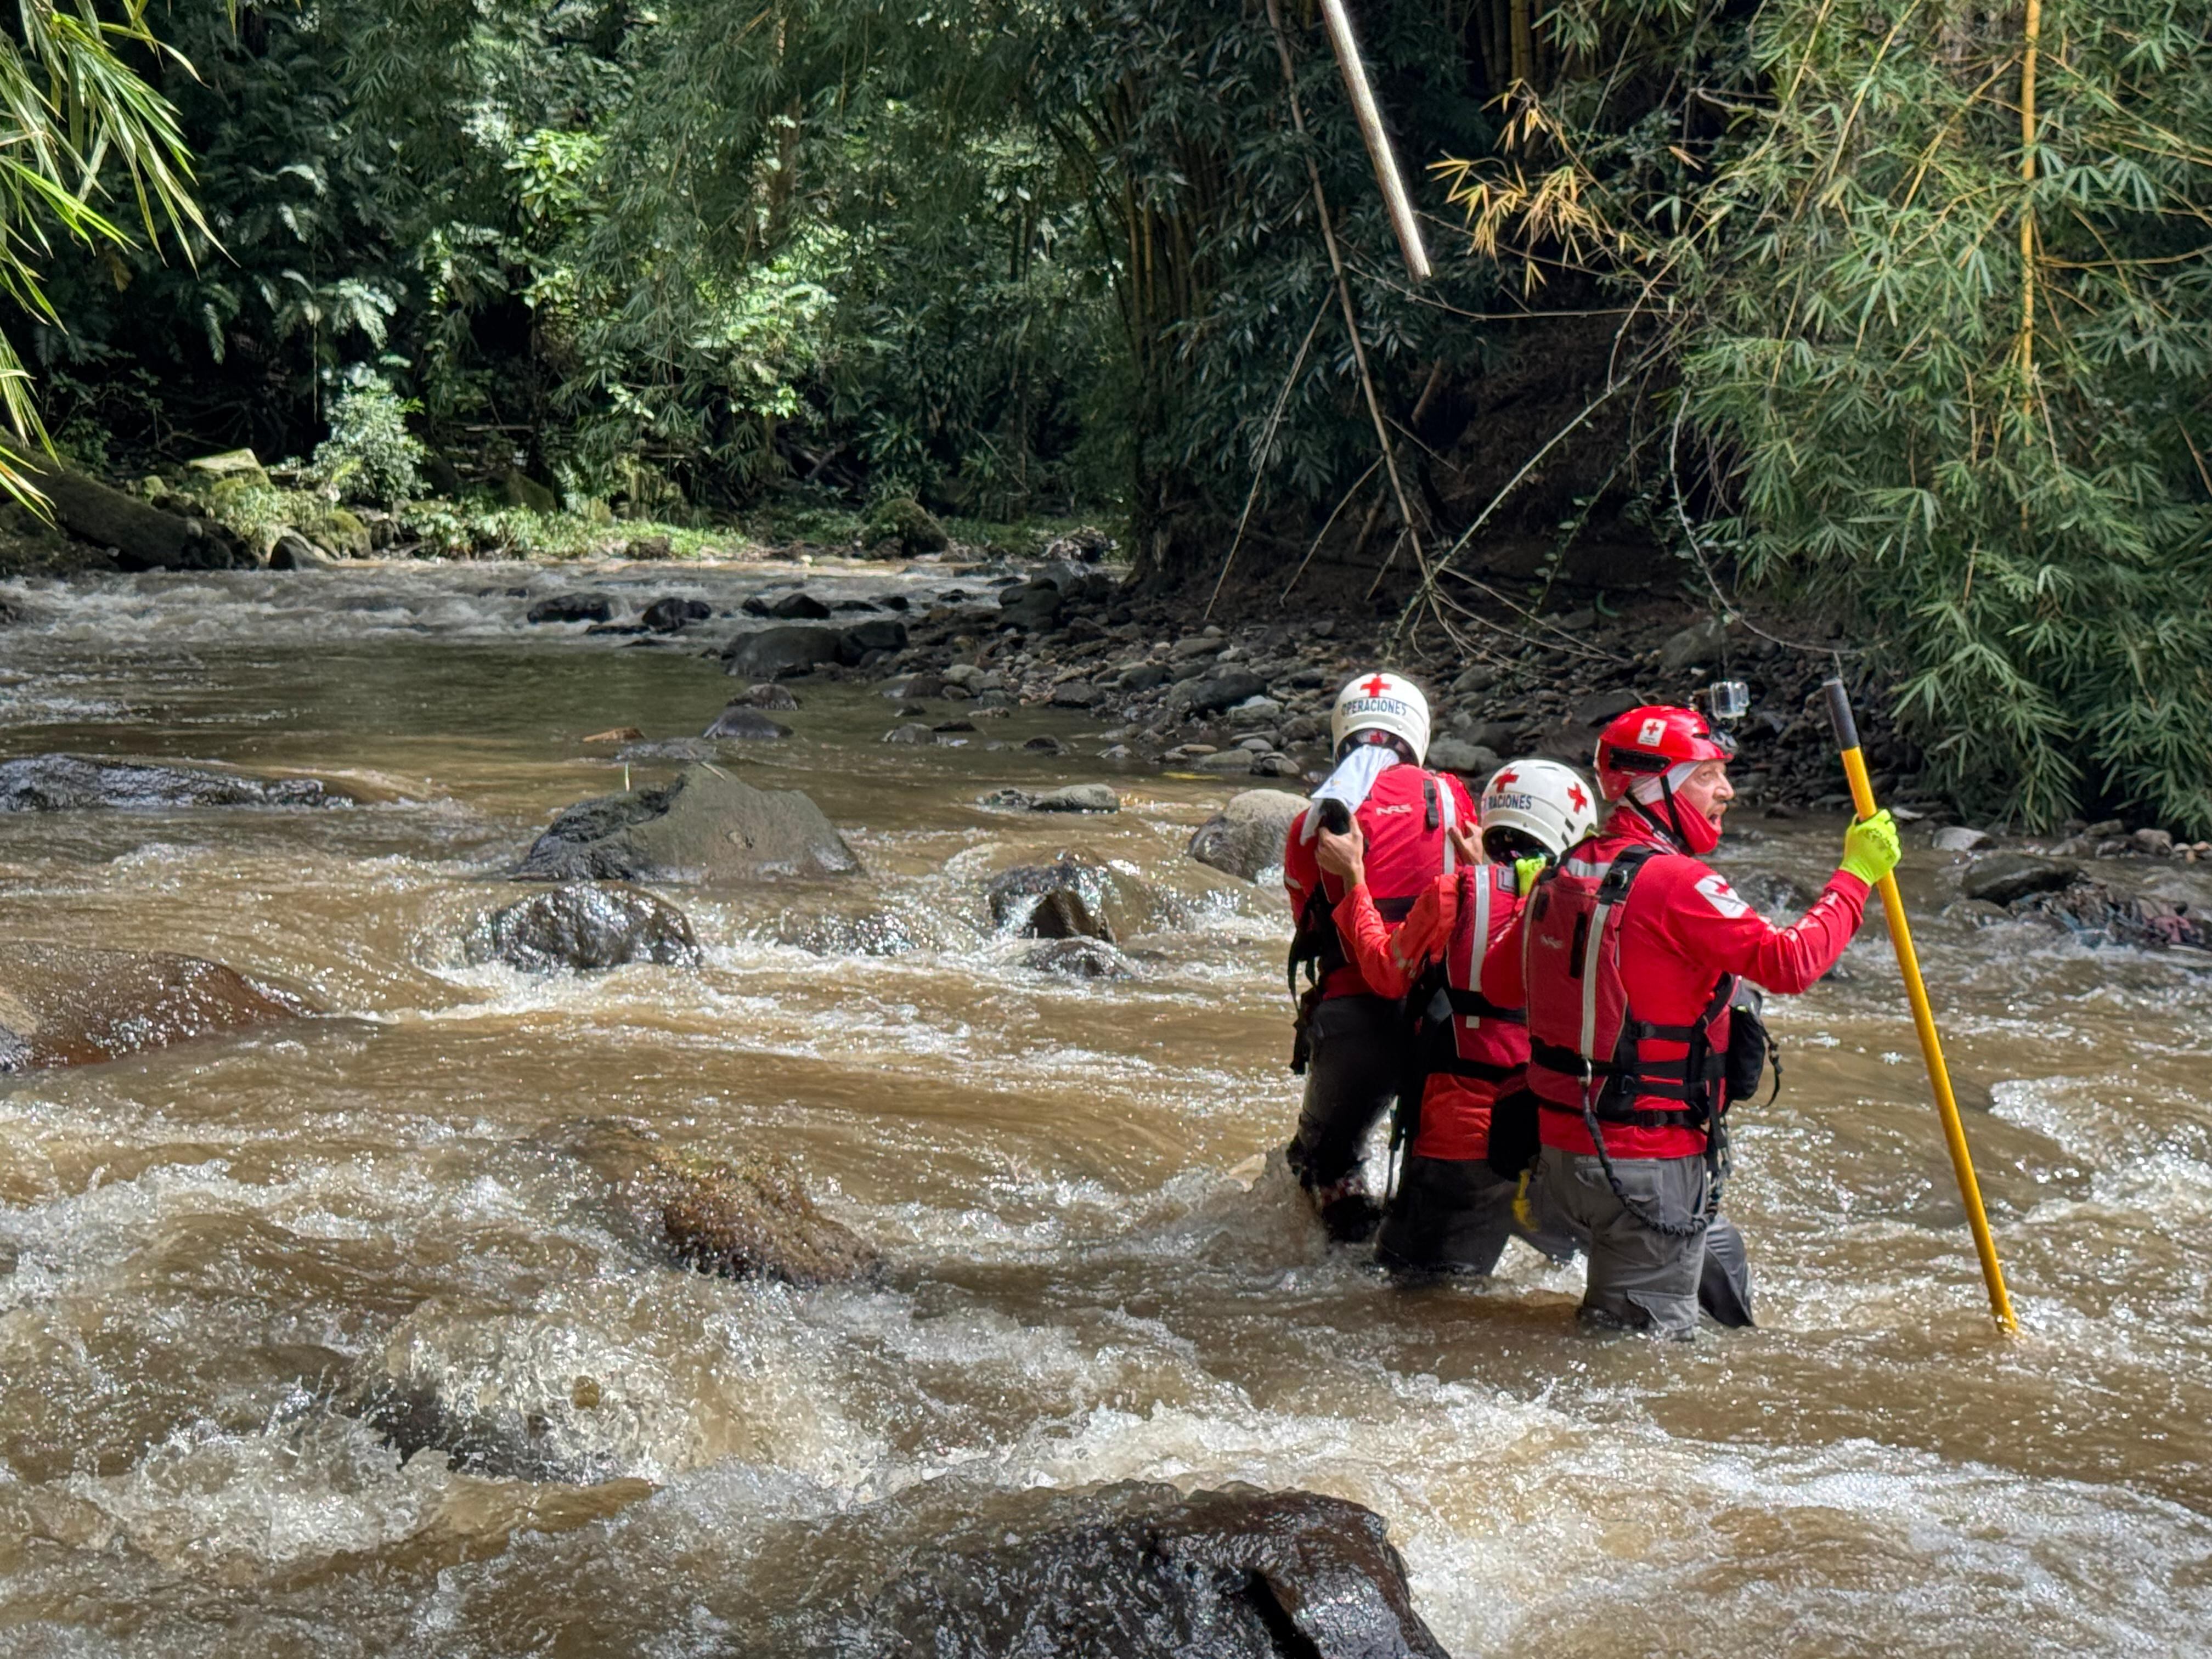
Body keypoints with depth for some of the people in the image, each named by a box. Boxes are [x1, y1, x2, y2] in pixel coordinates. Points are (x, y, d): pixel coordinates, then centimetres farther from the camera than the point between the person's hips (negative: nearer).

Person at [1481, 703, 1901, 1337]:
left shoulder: (1564, 874, 6)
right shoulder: (1675, 881, -18)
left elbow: (1498, 984, 15)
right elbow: (1790, 962, -23)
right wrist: (1855, 876, -11)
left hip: (1562, 1144, 8)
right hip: (1646, 1161, -8)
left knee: (1718, 1257, 24)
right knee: (1648, 1335, 4)